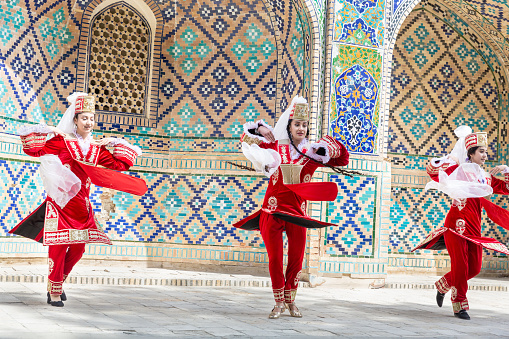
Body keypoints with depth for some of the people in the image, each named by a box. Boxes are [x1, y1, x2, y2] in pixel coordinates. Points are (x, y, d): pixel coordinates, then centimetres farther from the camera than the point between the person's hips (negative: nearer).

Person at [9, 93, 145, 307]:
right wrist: (49, 130, -11)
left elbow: (122, 163, 15)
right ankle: (54, 292, 9)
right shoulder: (61, 140, -4)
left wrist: (114, 143, 8)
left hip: (81, 205, 5)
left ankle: (57, 284, 30)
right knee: (58, 246, -4)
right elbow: (31, 148, -10)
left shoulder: (96, 148, 10)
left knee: (78, 249, 10)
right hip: (60, 202, -5)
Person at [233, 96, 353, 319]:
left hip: (297, 213, 1)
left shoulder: (314, 153, 3)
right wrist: (262, 129, -3)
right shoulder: (276, 147, 3)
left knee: (296, 259, 6)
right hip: (272, 212, -1)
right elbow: (247, 137, 14)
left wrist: (330, 145, -9)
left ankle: (291, 302, 24)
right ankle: (279, 303, 17)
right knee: (275, 259, 3)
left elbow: (342, 160, 6)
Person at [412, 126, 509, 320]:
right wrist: (454, 158, -17)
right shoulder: (459, 169, -4)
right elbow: (432, 168, -15)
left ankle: (443, 286, 30)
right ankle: (459, 305, 8)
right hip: (458, 222, -7)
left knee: (475, 268, 8)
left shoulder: (485, 176, 15)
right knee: (460, 265, -6)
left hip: (474, 226, 7)